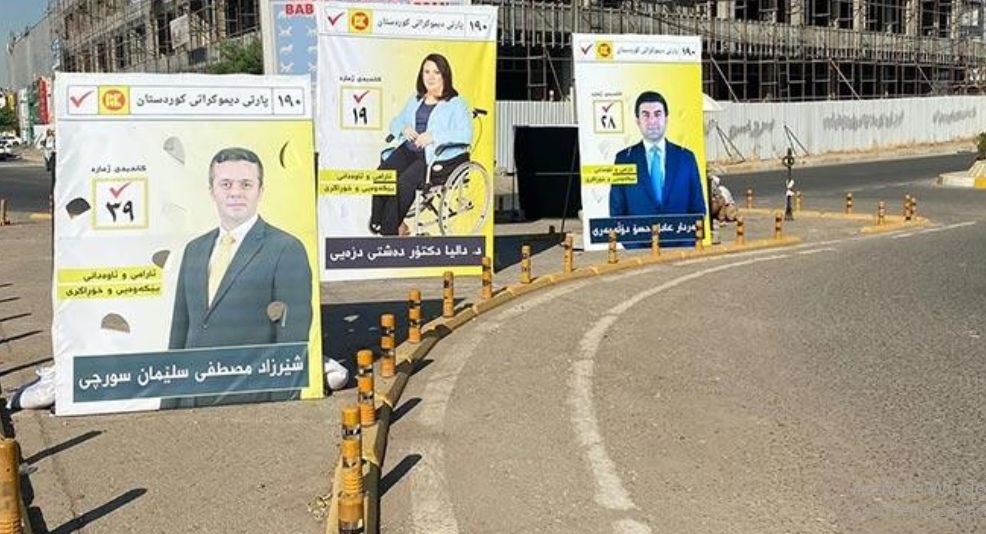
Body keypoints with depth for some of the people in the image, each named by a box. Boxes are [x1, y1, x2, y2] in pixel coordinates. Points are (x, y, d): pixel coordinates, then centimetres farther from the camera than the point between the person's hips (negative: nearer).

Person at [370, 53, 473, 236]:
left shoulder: (456, 103, 3)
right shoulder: (415, 99, 24)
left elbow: (465, 135, -11)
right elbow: (396, 122, 27)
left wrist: (434, 136, -21)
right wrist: (404, 128, 2)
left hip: (440, 156, -6)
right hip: (410, 150, 6)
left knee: (405, 180, -30)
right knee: (382, 174, -24)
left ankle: (390, 229, -19)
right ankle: (378, 222, -18)